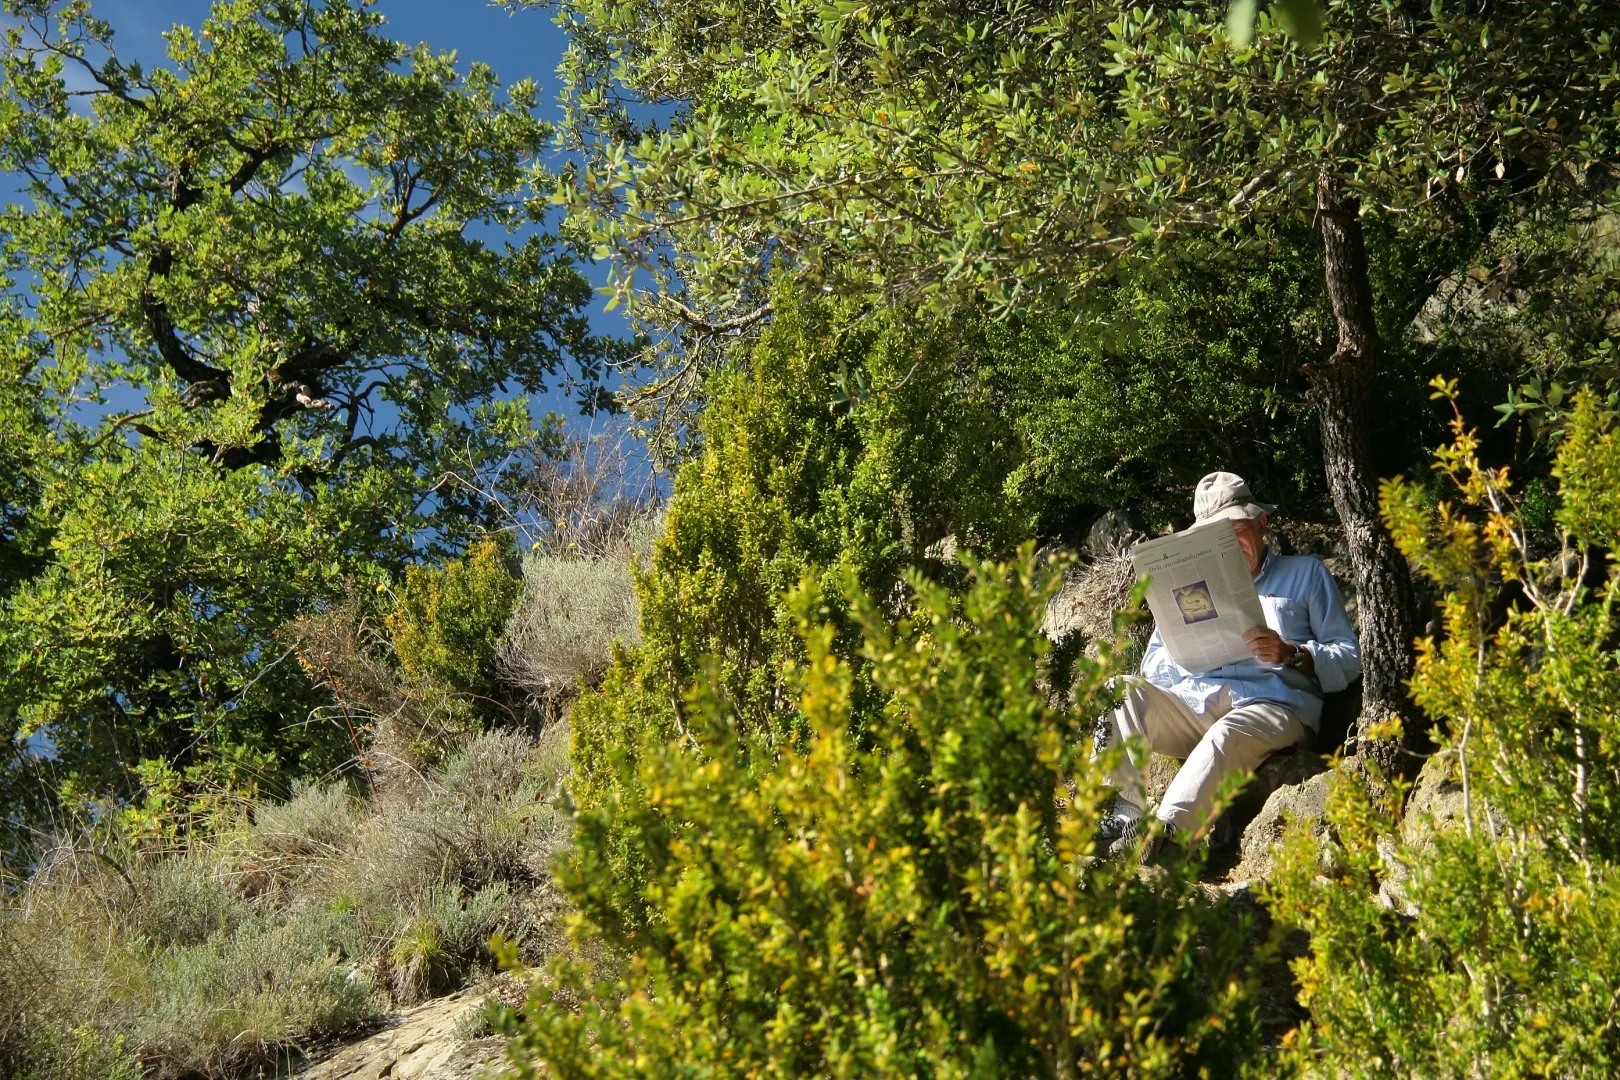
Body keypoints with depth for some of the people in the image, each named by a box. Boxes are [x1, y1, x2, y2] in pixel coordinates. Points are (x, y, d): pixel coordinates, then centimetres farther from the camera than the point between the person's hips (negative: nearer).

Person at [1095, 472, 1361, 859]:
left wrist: (1291, 654, -10)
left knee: (1227, 735, -38)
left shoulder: (1305, 573, 20)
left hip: (1271, 703, -4)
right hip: (1193, 700, 4)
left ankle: (1161, 835, -52)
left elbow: (1350, 660, 9)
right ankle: (1128, 809, -33)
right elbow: (1152, 664, 21)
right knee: (1122, 692, -24)